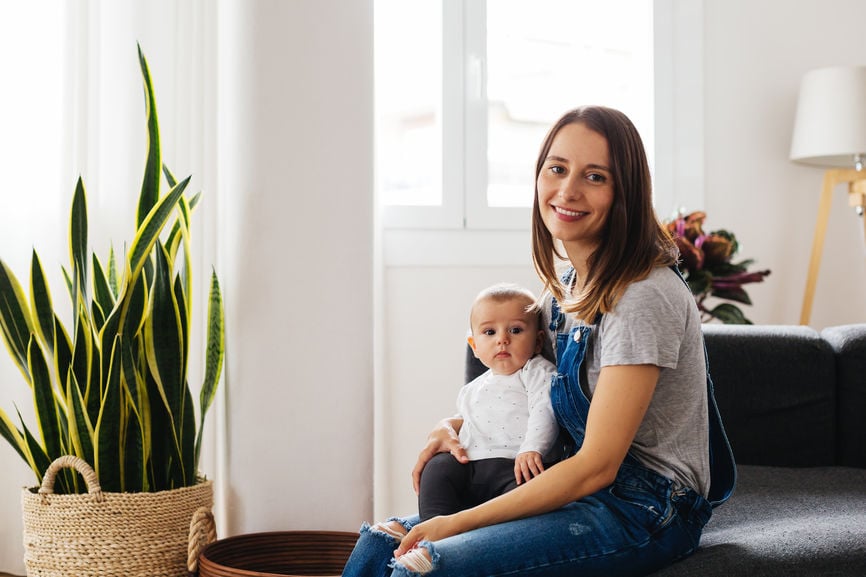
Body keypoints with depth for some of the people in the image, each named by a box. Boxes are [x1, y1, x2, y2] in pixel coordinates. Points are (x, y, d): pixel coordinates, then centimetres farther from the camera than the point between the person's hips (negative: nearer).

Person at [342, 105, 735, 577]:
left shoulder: (645, 296, -20)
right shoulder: (564, 281, 7)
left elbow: (597, 466, -21)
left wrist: (456, 524, -20)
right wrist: (456, 426, 3)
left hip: (643, 509, -8)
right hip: (577, 489, 8)